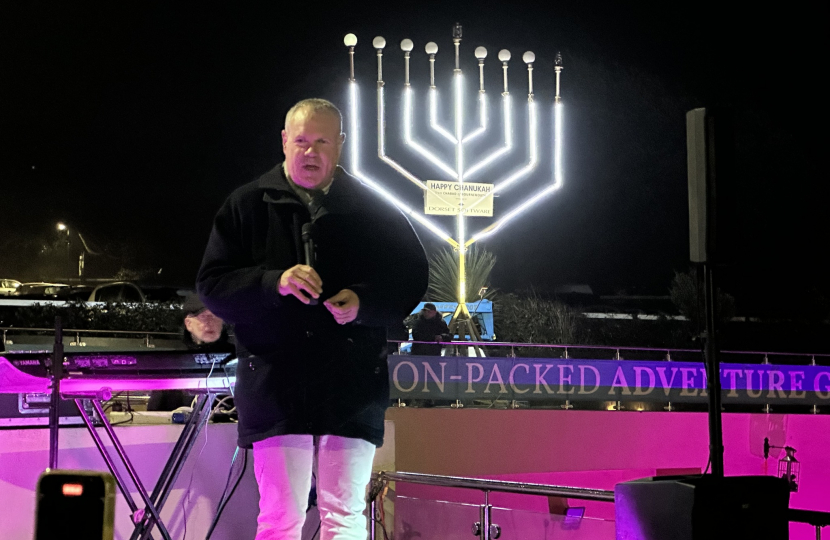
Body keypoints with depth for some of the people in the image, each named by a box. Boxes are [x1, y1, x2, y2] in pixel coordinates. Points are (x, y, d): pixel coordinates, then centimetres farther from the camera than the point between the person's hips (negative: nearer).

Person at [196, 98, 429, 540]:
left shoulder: (372, 210, 10)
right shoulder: (246, 206, 8)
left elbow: (411, 278, 11)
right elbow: (211, 285, 3)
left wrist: (364, 302, -9)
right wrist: (274, 283, -15)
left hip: (352, 387, 1)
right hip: (276, 383, -1)